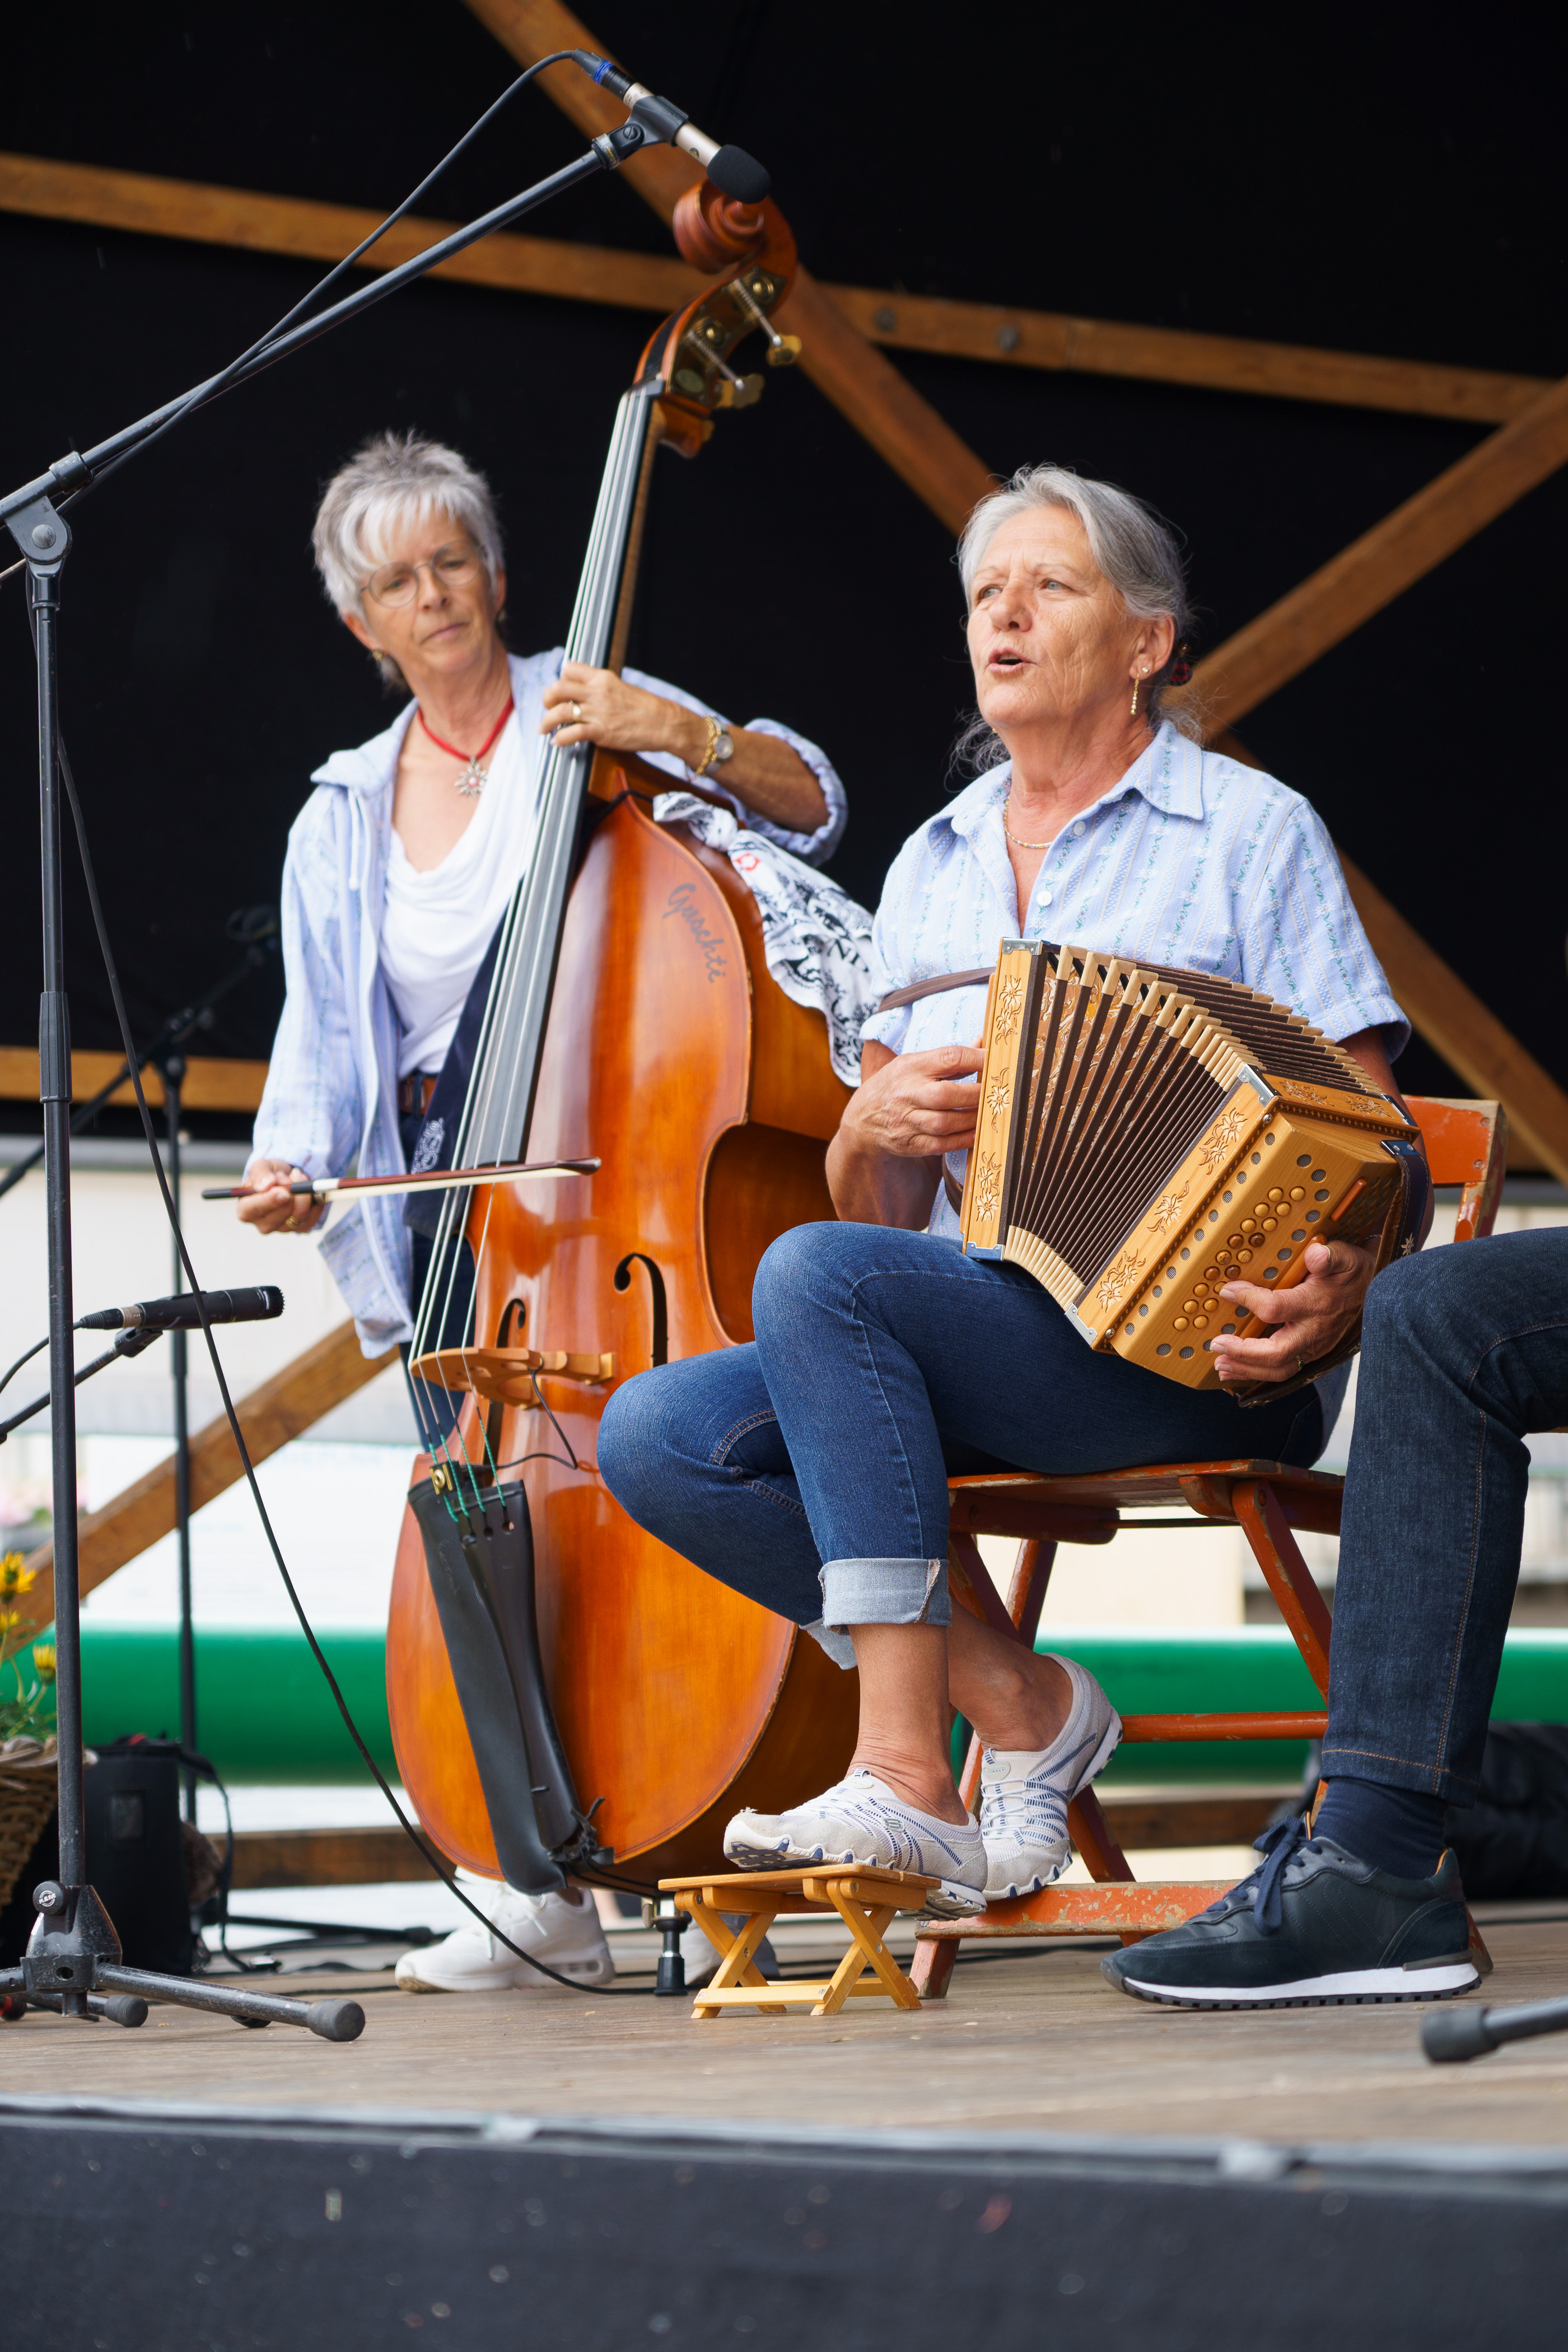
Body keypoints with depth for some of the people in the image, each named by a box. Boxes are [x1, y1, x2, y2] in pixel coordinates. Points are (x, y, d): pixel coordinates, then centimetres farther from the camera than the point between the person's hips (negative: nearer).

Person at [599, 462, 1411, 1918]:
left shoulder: (1251, 831, 4)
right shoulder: (931, 869, 20)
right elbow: (883, 1206, 17)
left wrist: (1340, 1290, -25)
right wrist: (872, 1128, -8)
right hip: (979, 1332, 6)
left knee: (815, 1274, -30)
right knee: (658, 1432, -17)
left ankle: (903, 1772, -27)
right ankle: (1019, 1703, -10)